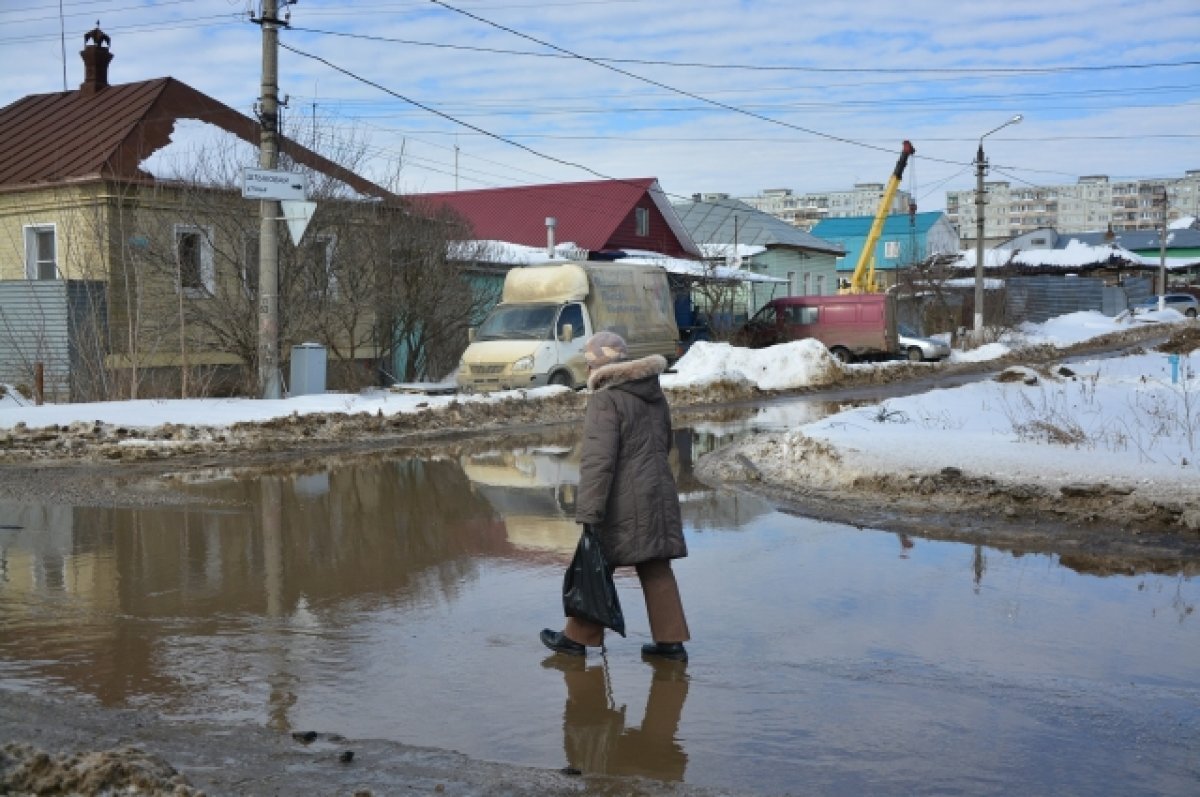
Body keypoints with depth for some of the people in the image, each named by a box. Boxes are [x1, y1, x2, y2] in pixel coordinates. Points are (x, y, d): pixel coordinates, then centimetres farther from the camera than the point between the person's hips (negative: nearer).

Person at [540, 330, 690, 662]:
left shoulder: (605, 400, -14)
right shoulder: (653, 394, 11)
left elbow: (598, 460, -22)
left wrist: (587, 514, -22)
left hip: (622, 501, -7)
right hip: (658, 493, 7)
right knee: (656, 569, 10)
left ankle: (577, 637, 18)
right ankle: (671, 641, 10)